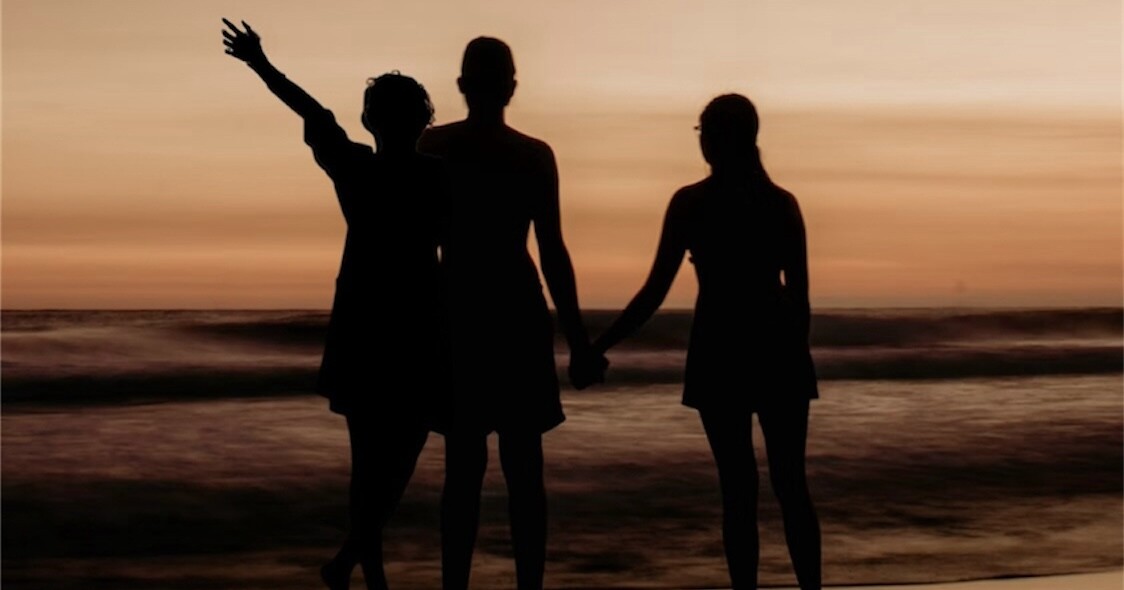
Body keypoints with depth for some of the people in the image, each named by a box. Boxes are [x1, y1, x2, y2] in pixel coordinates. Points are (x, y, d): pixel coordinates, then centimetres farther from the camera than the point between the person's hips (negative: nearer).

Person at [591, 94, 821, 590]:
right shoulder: (782, 202, 4)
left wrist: (598, 346, 0)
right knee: (790, 482, 8)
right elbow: (800, 296, 4)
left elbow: (655, 292, -7)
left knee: (738, 487, 1)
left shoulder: (690, 202, -5)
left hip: (720, 351, -2)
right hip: (778, 348, 3)